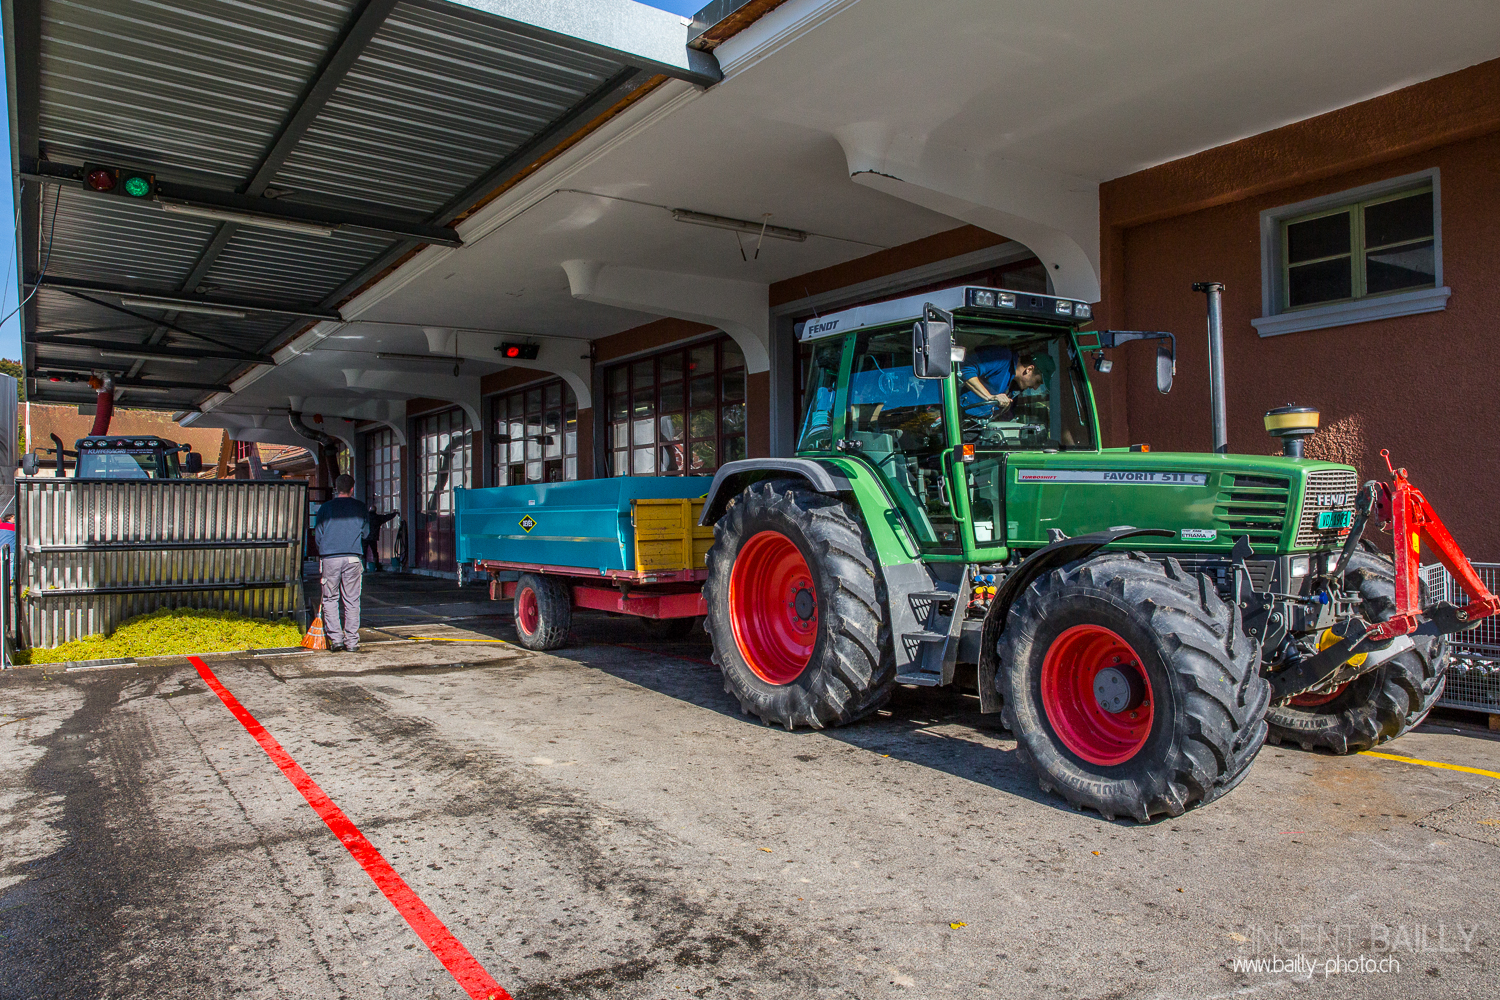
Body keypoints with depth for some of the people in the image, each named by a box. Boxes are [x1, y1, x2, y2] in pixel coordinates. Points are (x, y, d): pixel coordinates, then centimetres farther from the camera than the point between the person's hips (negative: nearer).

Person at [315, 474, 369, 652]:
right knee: (351, 601, 4)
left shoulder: (325, 508, 5)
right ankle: (351, 641, 4)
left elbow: (318, 536, 8)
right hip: (353, 557, 0)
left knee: (330, 599, 9)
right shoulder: (360, 508, 4)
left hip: (329, 557, 0)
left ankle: (335, 638, 1)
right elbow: (366, 532, 6)